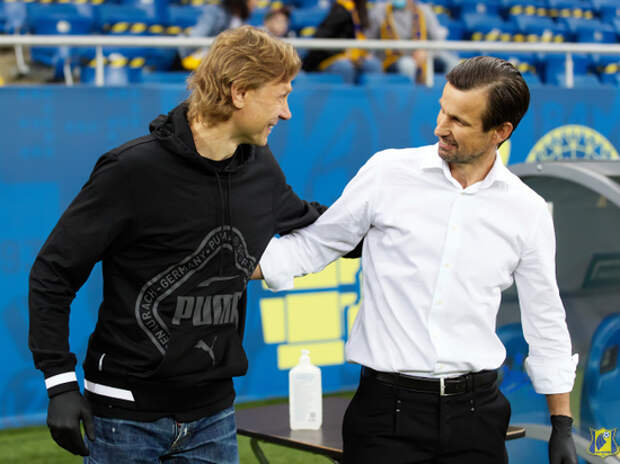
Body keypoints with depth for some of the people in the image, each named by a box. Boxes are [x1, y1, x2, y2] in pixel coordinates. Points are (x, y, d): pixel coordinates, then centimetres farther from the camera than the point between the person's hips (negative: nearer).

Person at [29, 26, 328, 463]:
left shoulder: (260, 168, 4)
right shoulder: (134, 169, -15)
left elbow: (310, 224, 26)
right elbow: (53, 275, -10)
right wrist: (60, 383, -15)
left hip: (213, 417, 5)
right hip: (127, 417, -5)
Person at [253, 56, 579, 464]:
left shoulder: (528, 211, 1)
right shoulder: (388, 172, -3)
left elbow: (546, 323, 9)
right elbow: (312, 245, 5)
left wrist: (562, 426, 9)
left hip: (475, 411, 1)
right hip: (388, 407, -1)